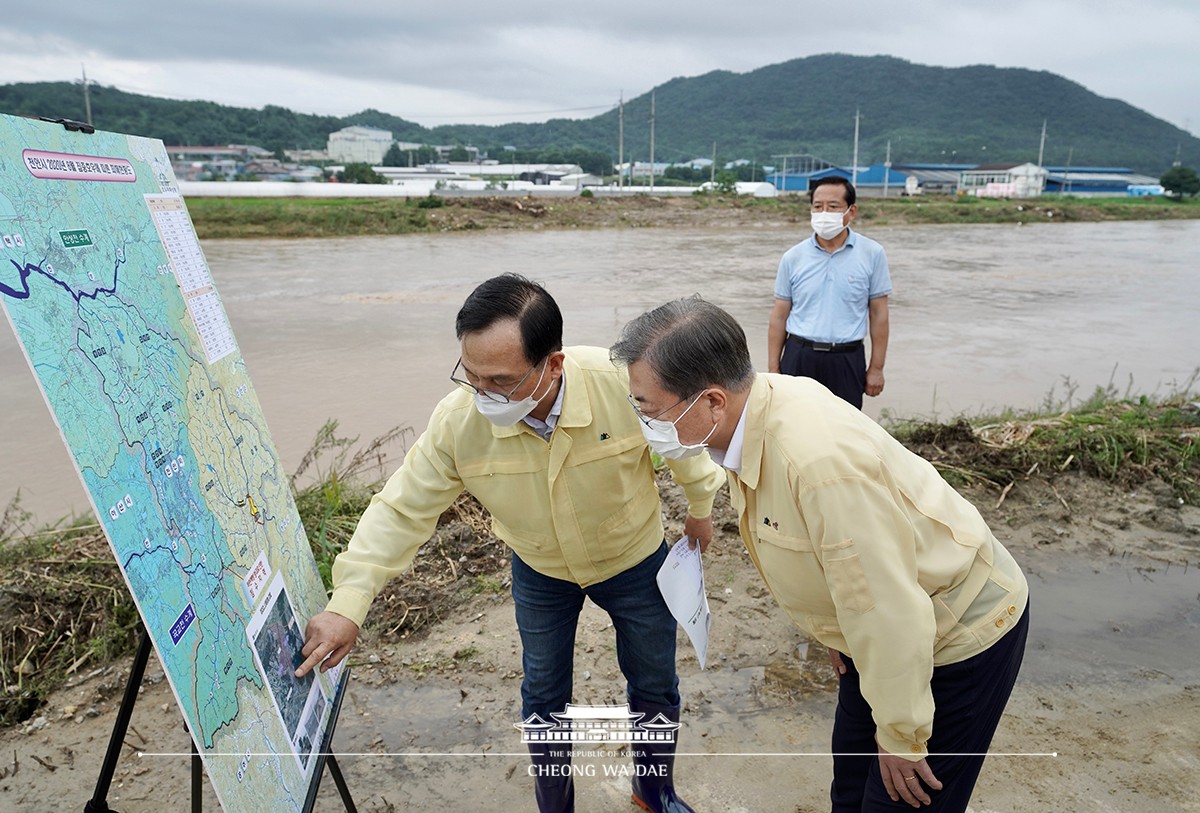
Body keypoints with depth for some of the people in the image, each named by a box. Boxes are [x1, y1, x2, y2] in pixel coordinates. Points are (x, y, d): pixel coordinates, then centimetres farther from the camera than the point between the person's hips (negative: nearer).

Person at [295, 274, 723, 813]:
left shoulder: (624, 383, -36)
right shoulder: (457, 420, -30)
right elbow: (402, 510, -19)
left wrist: (700, 506, 2)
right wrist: (347, 605, -25)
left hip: (633, 560, 0)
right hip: (540, 571, 1)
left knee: (654, 685, 18)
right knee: (543, 696, 16)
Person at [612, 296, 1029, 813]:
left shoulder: (820, 459, -39)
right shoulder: (755, 407, -11)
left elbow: (890, 612, -30)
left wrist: (901, 739, -16)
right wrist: (838, 633, 17)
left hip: (962, 632, -8)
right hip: (880, 630, 8)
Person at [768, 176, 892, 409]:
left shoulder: (872, 254, -1)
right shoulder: (793, 257, 2)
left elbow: (878, 314, 2)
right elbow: (779, 316, 5)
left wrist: (876, 368, 1)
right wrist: (773, 368, 3)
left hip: (846, 361, -1)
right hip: (799, 357, 1)